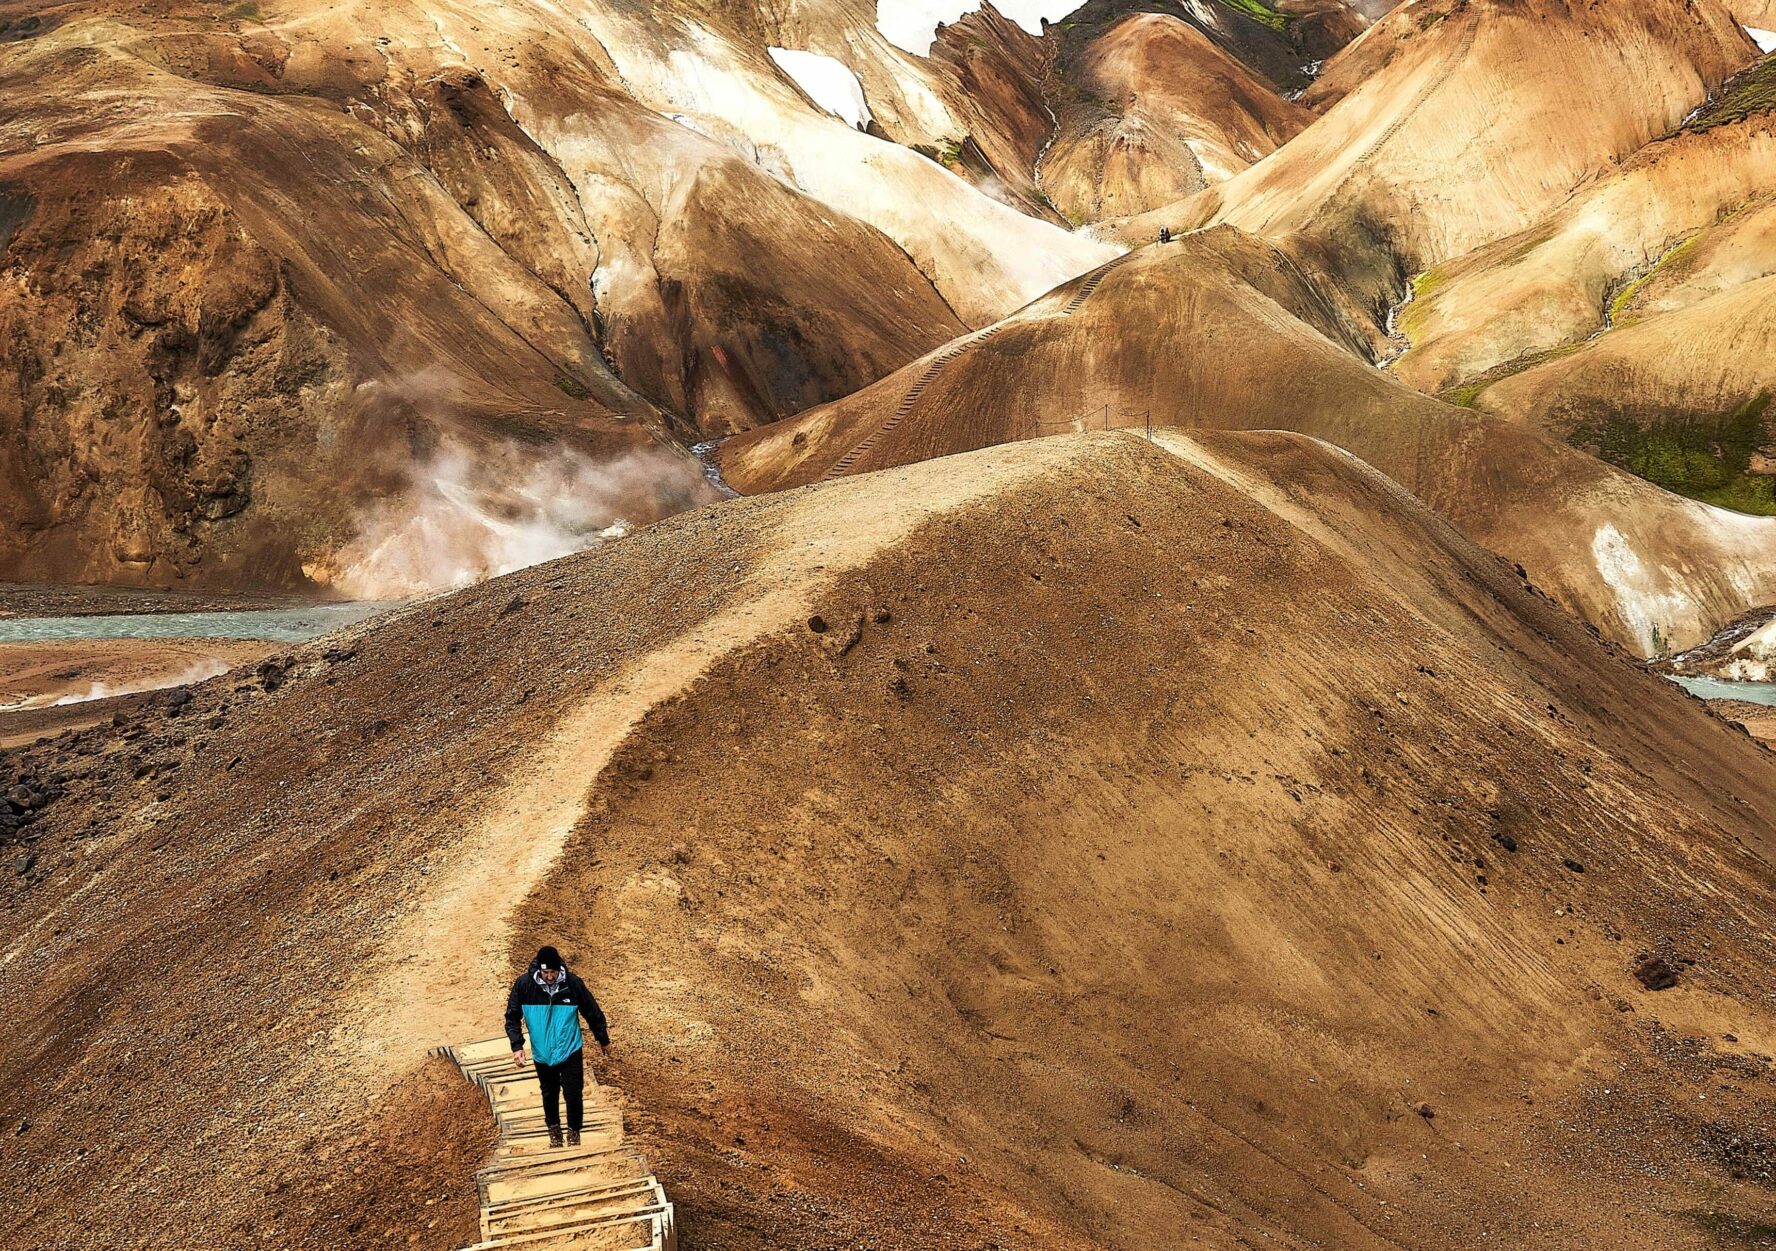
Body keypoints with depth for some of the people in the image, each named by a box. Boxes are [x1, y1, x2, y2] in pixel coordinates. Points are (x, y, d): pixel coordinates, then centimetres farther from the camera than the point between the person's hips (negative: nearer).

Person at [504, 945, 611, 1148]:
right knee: (549, 1094, 17)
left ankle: (574, 1129, 26)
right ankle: (553, 1127, 41)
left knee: (574, 1094, 1)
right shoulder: (524, 985, -15)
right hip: (542, 1054, 1)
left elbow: (592, 1012, -2)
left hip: (570, 1051, -1)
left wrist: (604, 1040, 9)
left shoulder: (573, 983, -16)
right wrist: (517, 1046, -16)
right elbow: (512, 1017, -5)